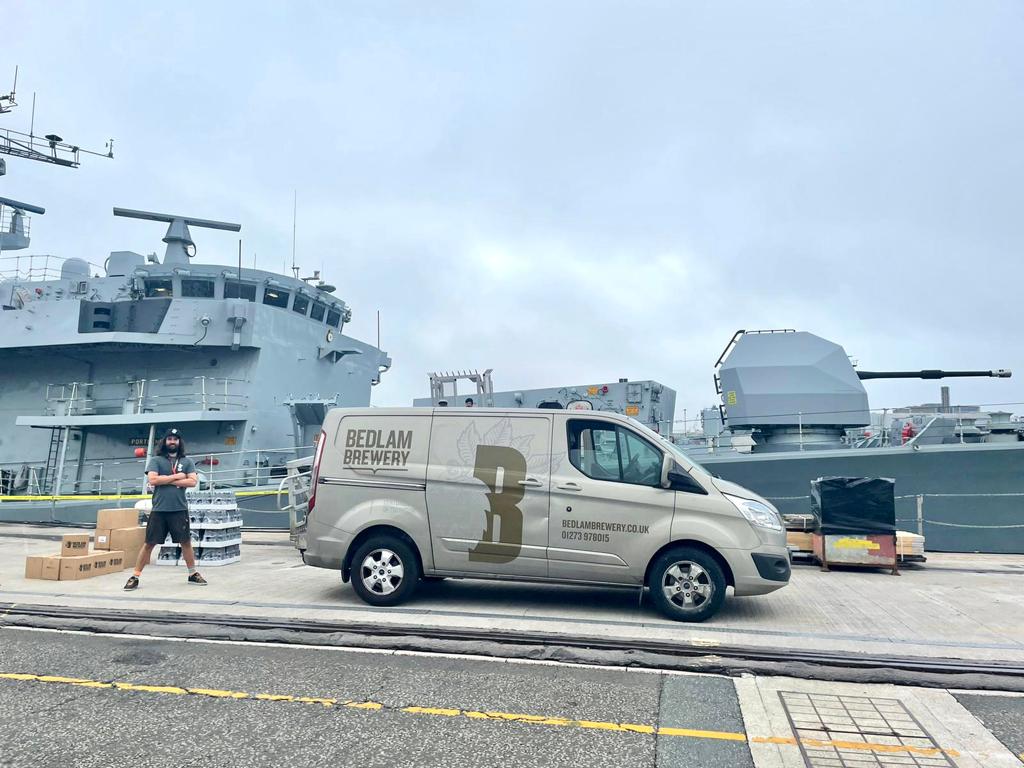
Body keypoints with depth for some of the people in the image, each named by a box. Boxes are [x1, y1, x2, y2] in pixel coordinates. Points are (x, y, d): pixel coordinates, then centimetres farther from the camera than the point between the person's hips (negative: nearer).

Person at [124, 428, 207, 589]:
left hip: (180, 510, 1)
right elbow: (152, 480, -11)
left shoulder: (187, 461, 7)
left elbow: (193, 481, -6)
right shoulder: (156, 460, 4)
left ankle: (193, 574, 21)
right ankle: (135, 577, 13)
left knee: (186, 543, 9)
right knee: (149, 544, 3)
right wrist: (176, 476, -9)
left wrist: (166, 481, -9)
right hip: (159, 510, -1)